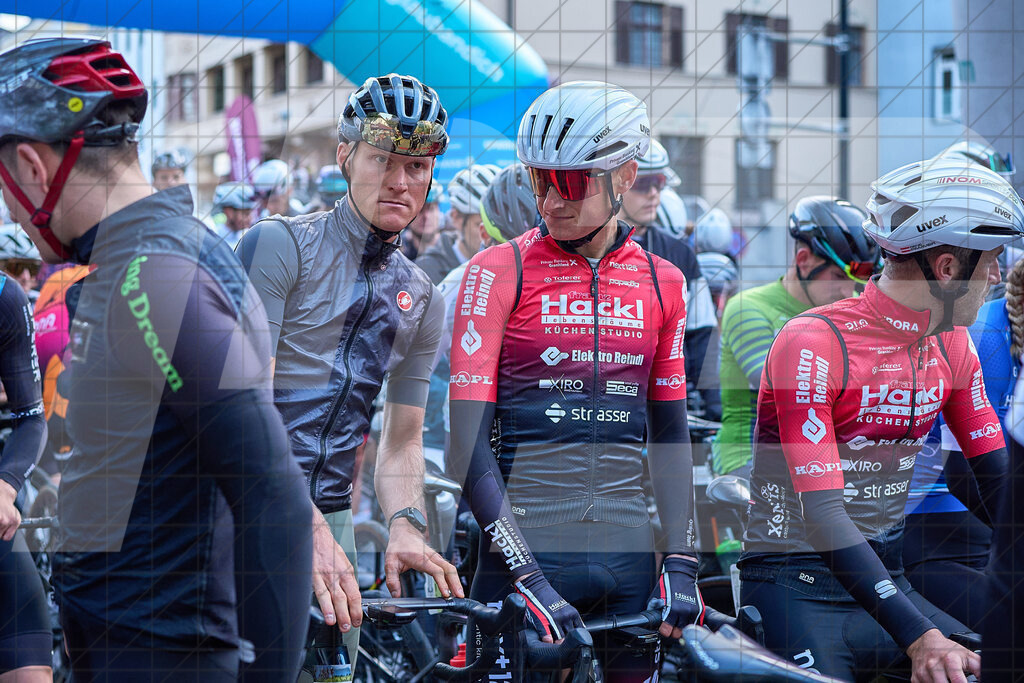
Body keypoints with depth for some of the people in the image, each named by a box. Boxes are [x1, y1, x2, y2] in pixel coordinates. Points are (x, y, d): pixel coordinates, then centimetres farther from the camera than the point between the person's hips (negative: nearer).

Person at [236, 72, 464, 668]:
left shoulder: (423, 301, 9)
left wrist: (406, 526, -11)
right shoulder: (280, 245, -8)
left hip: (332, 516, 5)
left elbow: (402, 441, 10)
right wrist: (309, 529, -26)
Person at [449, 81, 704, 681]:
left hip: (630, 560, 4)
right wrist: (529, 579, -17)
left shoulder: (663, 283, 8)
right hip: (528, 555, -3)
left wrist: (682, 564, 4)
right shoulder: (500, 271, -4)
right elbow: (469, 444, -9)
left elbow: (669, 434, 13)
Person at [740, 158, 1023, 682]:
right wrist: (918, 636, -30)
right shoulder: (812, 343, -17)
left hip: (886, 582, 6)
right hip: (797, 593, -6)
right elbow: (822, 517, -23)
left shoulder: (952, 346, 6)